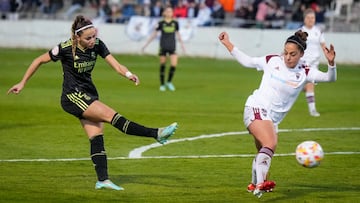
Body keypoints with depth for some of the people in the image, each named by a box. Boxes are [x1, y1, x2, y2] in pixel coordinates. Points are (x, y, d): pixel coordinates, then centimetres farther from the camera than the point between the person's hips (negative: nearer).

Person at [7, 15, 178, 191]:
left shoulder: (97, 45, -5)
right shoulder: (65, 48, -17)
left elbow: (116, 66, -10)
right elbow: (39, 61, -4)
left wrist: (128, 74, -32)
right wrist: (22, 83, 0)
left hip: (89, 95, 6)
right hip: (73, 96, -6)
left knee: (97, 137, -2)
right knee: (111, 115, -18)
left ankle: (102, 180, -3)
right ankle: (156, 134, -25)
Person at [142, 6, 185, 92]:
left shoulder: (175, 23, 3)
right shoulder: (161, 23, -3)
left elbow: (177, 34, 18)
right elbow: (154, 34, 5)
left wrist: (182, 44, 23)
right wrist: (146, 44, 5)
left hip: (172, 46, 2)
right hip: (163, 46, -2)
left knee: (174, 65, -10)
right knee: (162, 65, 4)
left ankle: (169, 82, 11)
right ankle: (162, 84, 16)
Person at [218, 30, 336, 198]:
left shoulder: (304, 73, 1)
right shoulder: (272, 61, -1)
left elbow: (329, 78, -12)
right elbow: (246, 61, 14)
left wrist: (331, 63, -31)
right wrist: (227, 44, 14)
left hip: (273, 118, 5)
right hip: (256, 108, -5)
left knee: (263, 153, 16)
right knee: (271, 144, -28)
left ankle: (254, 184, 42)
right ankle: (260, 184, -42)